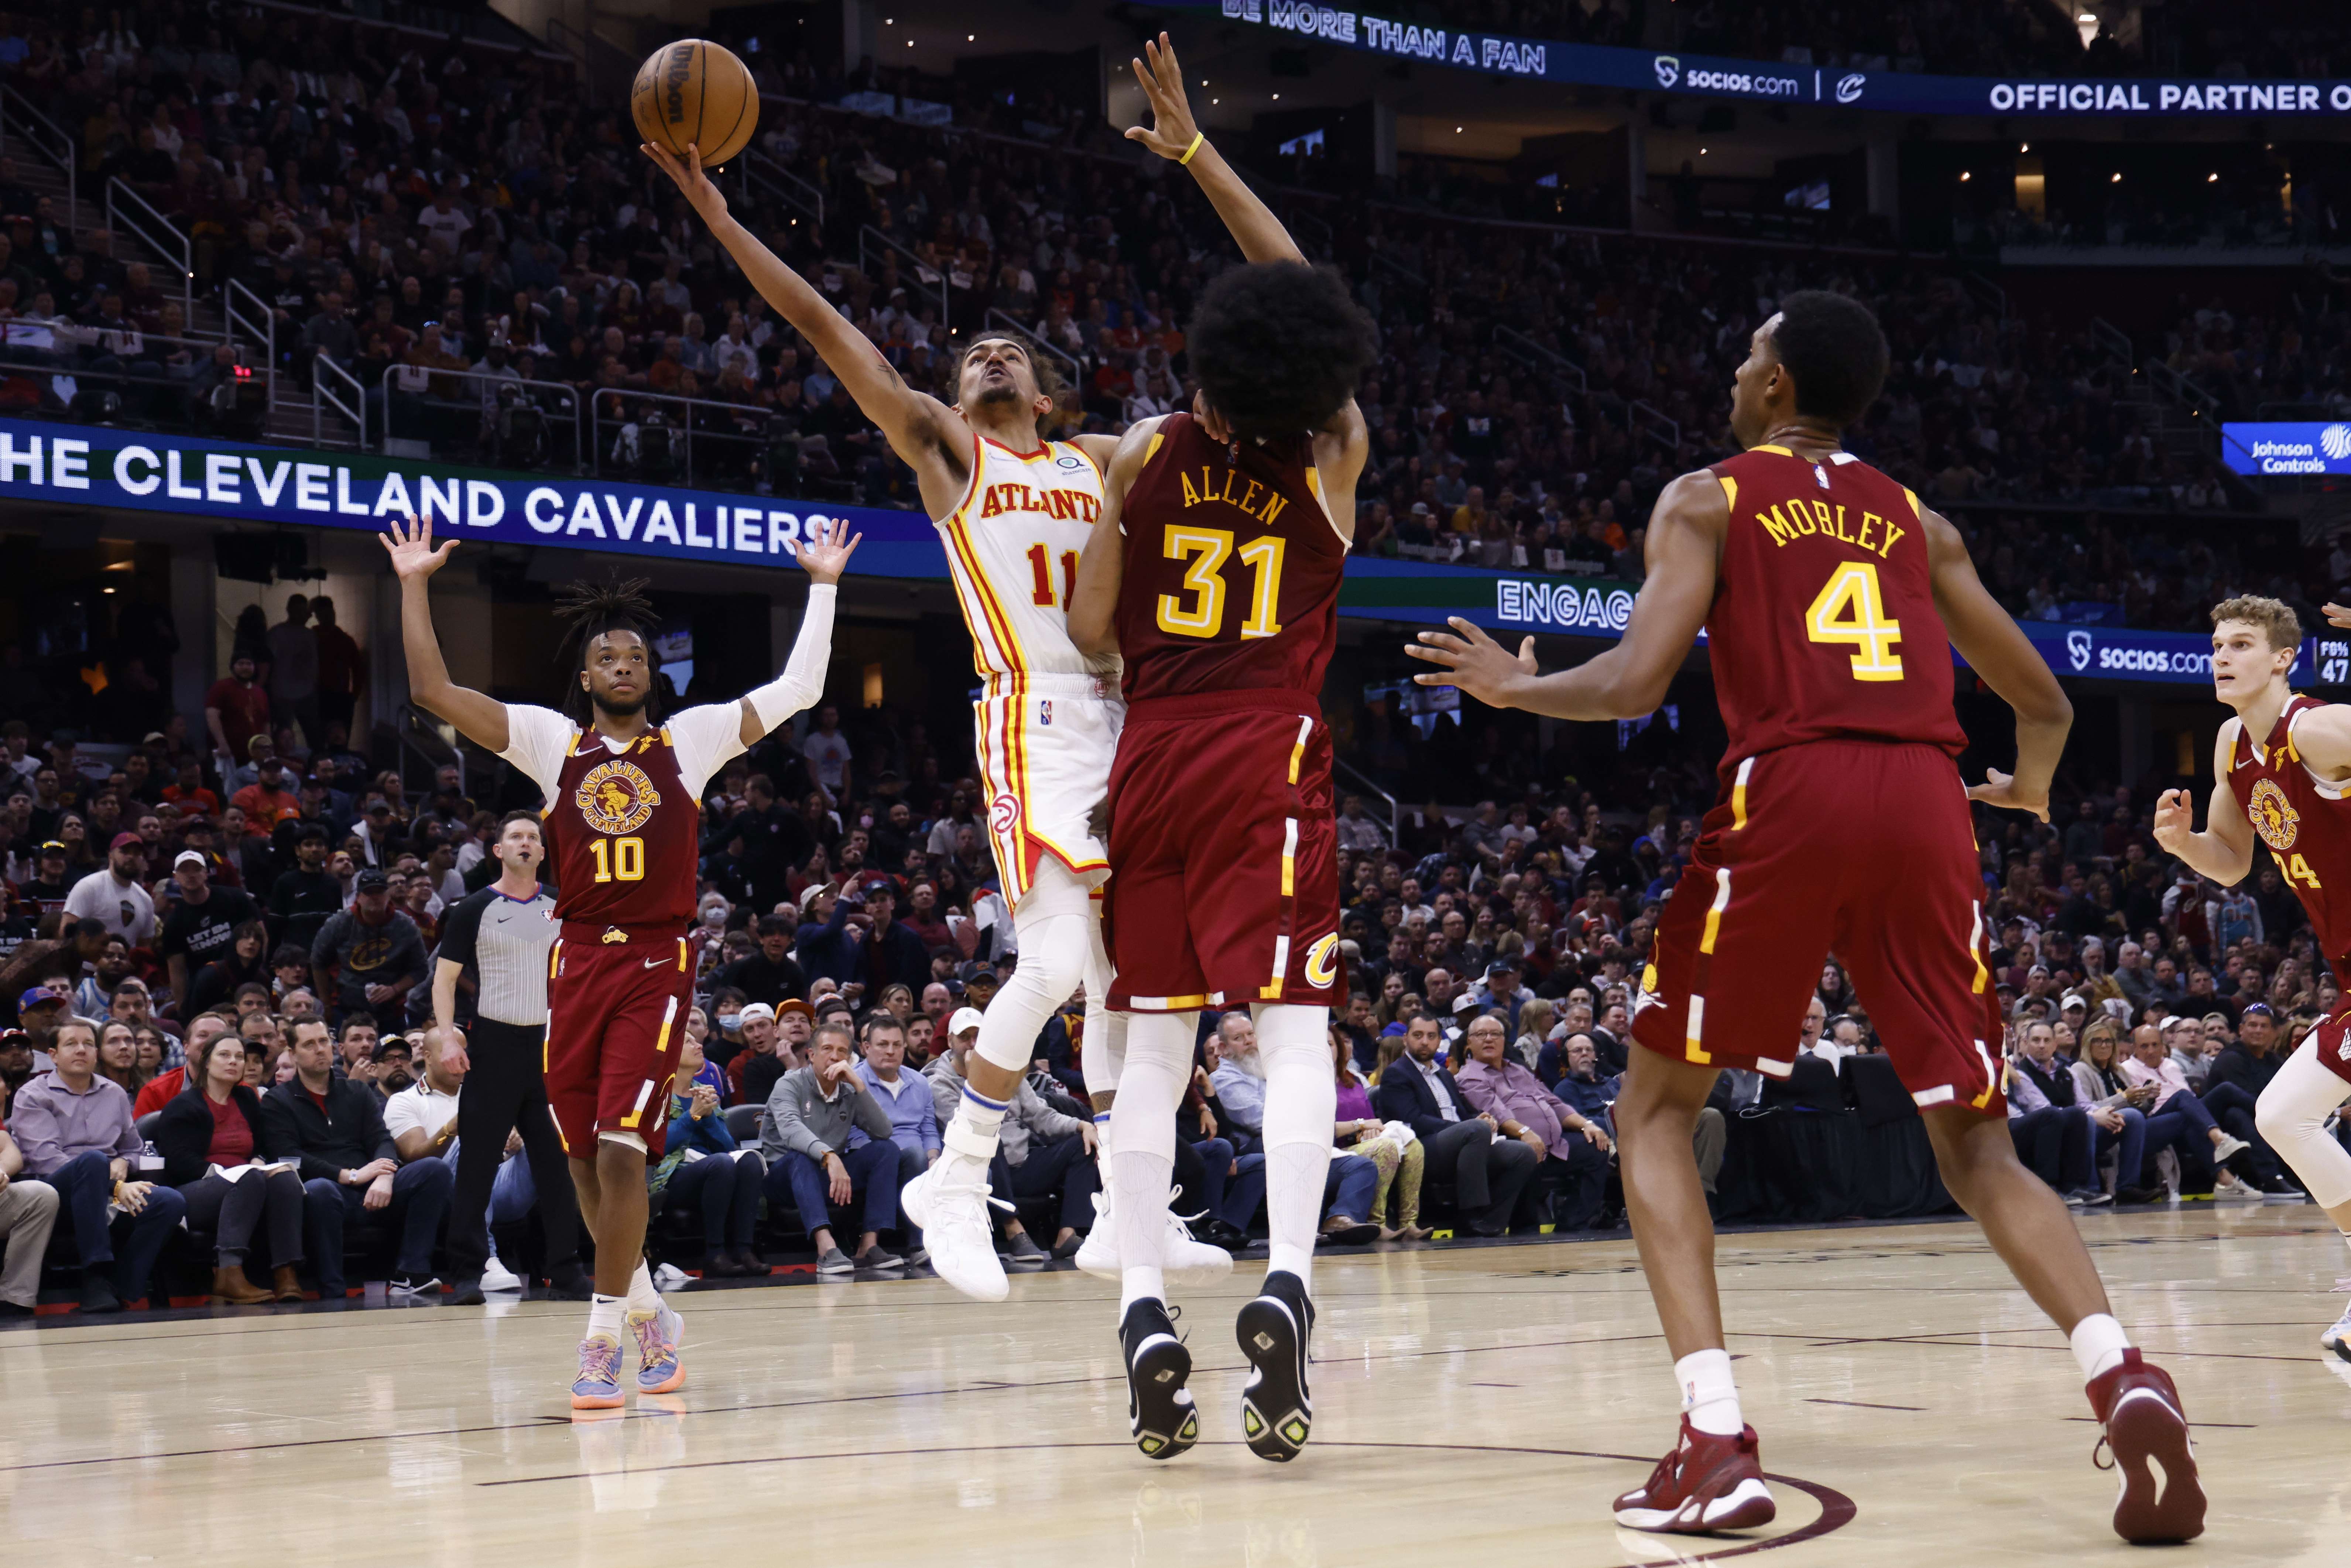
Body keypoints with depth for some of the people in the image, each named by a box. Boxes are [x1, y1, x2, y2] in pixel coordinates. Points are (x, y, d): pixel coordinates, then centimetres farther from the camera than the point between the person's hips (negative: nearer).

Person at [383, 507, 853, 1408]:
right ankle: (647, 1312, 27)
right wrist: (414, 586, -2)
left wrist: (823, 587, 4)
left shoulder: (693, 738, 7)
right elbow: (433, 692, 2)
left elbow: (798, 691, 6)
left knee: (621, 1149, -15)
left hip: (657, 965, -3)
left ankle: (603, 1336, -9)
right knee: (584, 1158, 7)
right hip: (578, 962, 3)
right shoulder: (550, 741, 8)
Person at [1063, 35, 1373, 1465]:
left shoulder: (1145, 456, 1)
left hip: (1156, 756, 2)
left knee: (1157, 1037, 6)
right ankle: (1285, 1282, -27)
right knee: (1293, 1022, -8)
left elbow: (1092, 631, 3)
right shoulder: (1334, 458, -1)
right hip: (1272, 758, -2)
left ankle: (1145, 1309, -1)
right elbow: (1309, 292, 11)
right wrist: (1197, 155, 12)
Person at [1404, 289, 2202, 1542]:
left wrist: (1513, 687, 18)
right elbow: (2045, 704, 26)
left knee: (1658, 1107, 12)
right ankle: (2123, 1377, -16)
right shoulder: (1918, 522, 25)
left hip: (1790, 792, -3)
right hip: (1926, 803, 4)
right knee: (1976, 1146, 11)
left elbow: (1637, 683, -2)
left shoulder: (1707, 499, 12)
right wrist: (2029, 788, 49)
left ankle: (1715, 1441, -4)